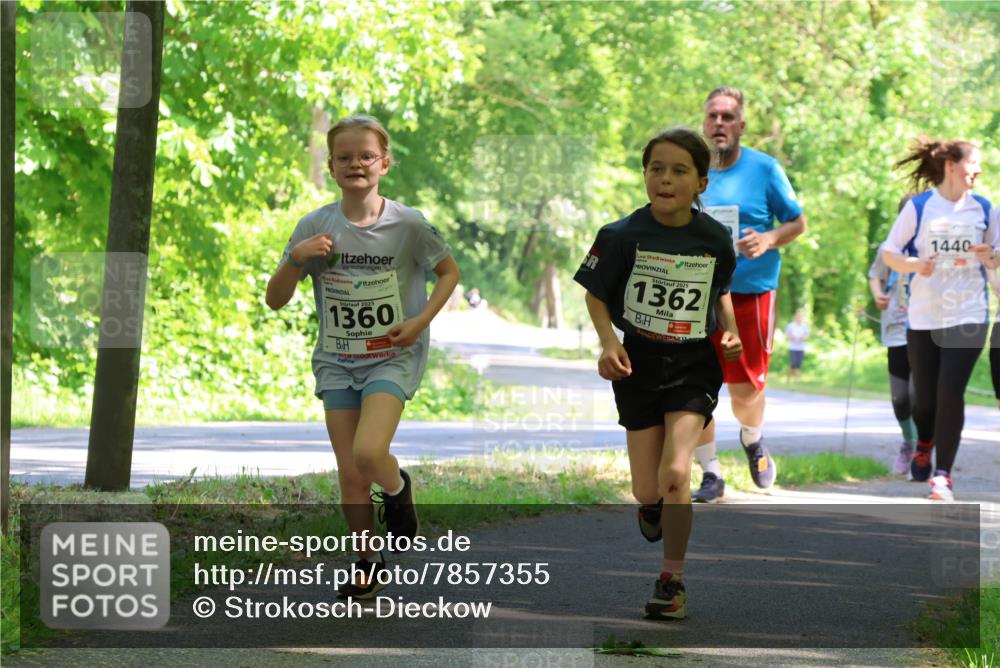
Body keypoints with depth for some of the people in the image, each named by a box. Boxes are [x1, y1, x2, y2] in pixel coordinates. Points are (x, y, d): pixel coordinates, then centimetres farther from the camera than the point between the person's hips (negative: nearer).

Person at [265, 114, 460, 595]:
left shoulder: (407, 225, -10)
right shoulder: (315, 227, -5)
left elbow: (449, 272, 7)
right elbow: (275, 300, -1)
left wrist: (420, 320, -8)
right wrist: (295, 260, -20)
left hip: (393, 357, -3)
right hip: (337, 360, 3)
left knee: (368, 453, -24)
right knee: (349, 473, 3)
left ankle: (397, 491, 11)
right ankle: (367, 561, 23)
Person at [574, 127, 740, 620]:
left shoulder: (714, 239, -4)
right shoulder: (623, 236, -9)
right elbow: (596, 295, 1)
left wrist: (729, 331, -1)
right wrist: (609, 343, -14)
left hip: (693, 364, 0)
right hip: (638, 363, 0)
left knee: (675, 475, -18)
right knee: (648, 490, 2)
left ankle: (672, 580, 0)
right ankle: (653, 504, 43)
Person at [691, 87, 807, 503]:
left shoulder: (764, 169, -2)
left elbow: (798, 223, 3)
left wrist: (769, 240, -16)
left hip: (751, 293, -2)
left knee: (746, 390, 1)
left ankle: (752, 441, 35)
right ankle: (710, 475, 10)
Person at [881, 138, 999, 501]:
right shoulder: (918, 207, -2)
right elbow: (889, 253, 0)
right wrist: (915, 264, -19)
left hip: (968, 315, 0)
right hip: (924, 316, 0)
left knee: (951, 391, -14)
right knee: (925, 396, 6)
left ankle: (943, 474, -8)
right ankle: (924, 446, 39)